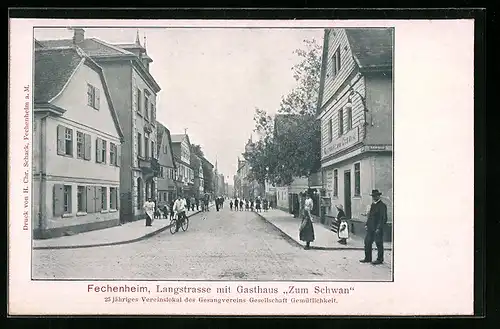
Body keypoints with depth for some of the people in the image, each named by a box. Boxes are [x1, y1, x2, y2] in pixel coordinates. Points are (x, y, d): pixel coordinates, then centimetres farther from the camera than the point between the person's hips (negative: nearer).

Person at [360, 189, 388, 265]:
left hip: (378, 229, -8)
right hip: (370, 228, 8)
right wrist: (367, 224, 12)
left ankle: (380, 259, 12)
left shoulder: (382, 205, -11)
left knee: (379, 244, 1)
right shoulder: (373, 204, 14)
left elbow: (383, 218, -15)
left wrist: (379, 228, -18)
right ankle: (367, 258, 21)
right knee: (367, 242, 10)